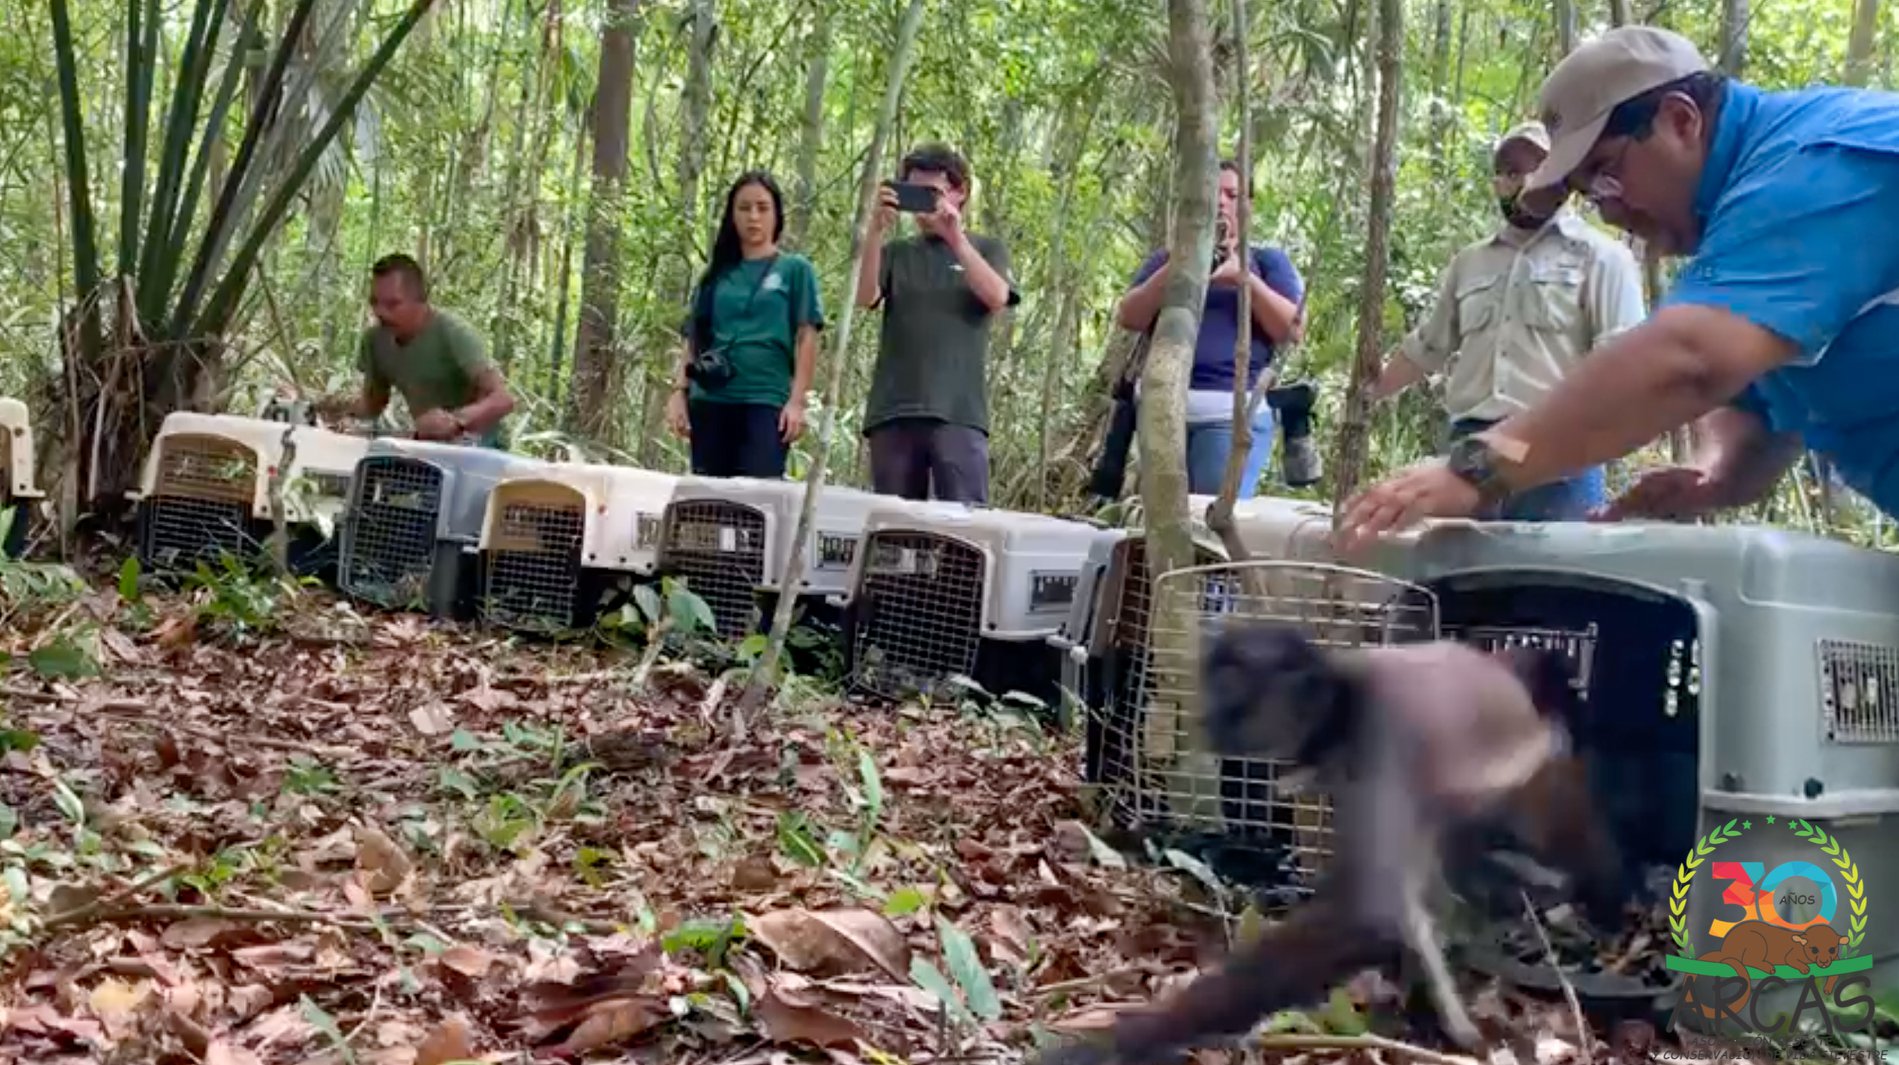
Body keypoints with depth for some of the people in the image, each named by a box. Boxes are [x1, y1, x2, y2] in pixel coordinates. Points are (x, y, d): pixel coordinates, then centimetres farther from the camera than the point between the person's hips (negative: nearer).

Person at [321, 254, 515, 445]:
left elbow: (503, 400, -33)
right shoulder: (375, 339, -5)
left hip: (475, 448, -6)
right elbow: (373, 404, 10)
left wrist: (455, 421, -52)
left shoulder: (454, 333, -24)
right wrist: (348, 406, -14)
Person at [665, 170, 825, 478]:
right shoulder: (716, 274, 16)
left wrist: (797, 401, -8)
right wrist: (679, 392, 2)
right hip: (710, 401, 3)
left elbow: (807, 339, 2)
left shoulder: (795, 269, 8)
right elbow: (694, 339, 15)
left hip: (766, 401, -3)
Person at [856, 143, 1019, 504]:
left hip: (958, 412, -2)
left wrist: (955, 237, -12)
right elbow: (865, 297, -1)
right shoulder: (896, 252, 18)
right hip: (892, 411, 2)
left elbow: (996, 297, -6)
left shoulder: (986, 249, 14)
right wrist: (876, 231, -12)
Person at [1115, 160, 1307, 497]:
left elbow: (1293, 330, 0)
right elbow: (1128, 318, 6)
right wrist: (1175, 270, -7)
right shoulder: (1168, 258, 20)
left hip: (1233, 412, -3)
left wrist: (1245, 278, -12)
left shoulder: (1268, 261, 14)